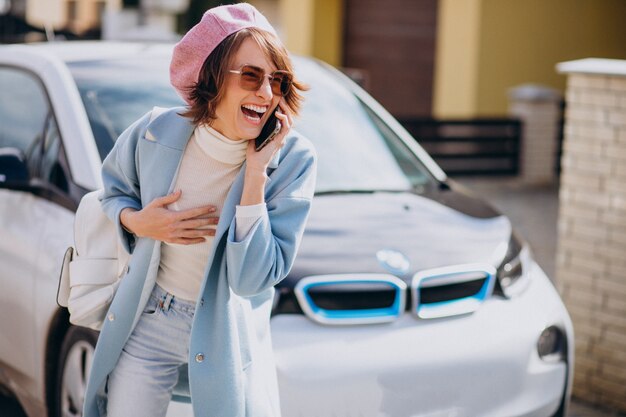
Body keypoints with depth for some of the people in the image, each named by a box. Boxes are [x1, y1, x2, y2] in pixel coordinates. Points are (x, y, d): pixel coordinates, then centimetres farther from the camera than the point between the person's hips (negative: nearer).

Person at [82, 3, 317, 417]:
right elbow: (113, 187, 9)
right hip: (145, 326, 2)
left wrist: (255, 174, -29)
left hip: (228, 337, -1)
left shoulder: (293, 159, -19)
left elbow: (252, 279, -24)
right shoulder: (156, 133, -14)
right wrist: (136, 222, -13)